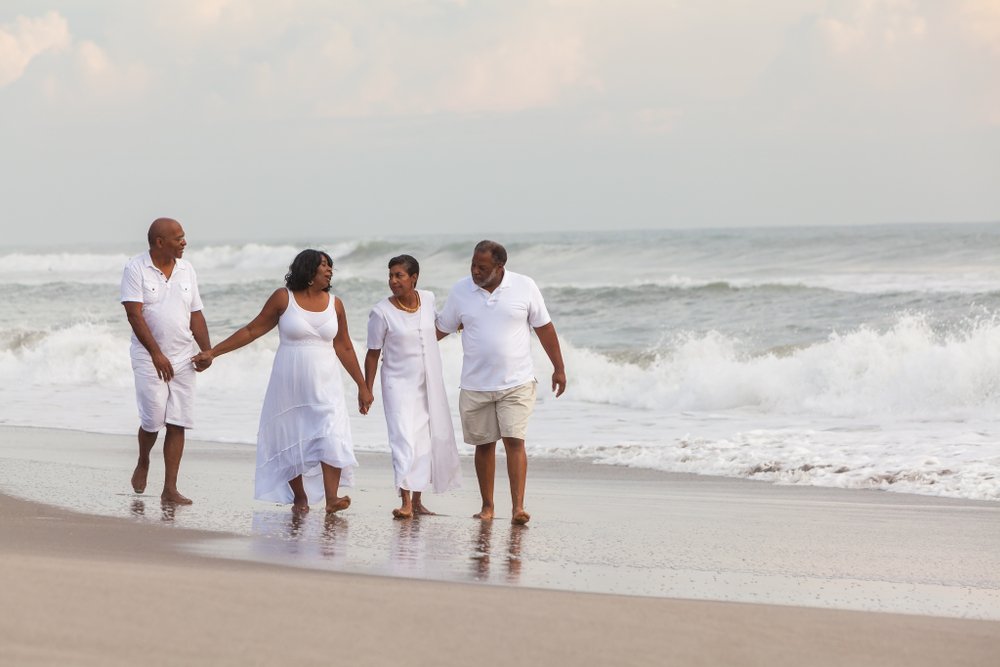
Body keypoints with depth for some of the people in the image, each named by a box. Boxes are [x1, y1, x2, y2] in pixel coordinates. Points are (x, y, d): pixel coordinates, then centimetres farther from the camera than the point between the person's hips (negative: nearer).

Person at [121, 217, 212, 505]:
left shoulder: (186, 269, 7)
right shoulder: (136, 268, -7)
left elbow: (196, 315, 11)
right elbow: (134, 314, -14)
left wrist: (207, 351, -2)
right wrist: (156, 354, -19)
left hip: (183, 359, 4)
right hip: (149, 358, -4)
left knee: (178, 423, -2)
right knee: (153, 420, -7)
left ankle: (170, 489, 0)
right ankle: (143, 463, 26)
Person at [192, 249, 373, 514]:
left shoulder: (334, 304, 4)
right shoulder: (283, 298, -4)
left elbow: (344, 347, 13)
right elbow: (252, 330, 1)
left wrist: (362, 386, 14)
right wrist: (213, 352, -2)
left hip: (324, 386, 1)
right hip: (289, 386, -1)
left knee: (332, 437, -15)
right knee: (291, 443, 4)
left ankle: (331, 498, -20)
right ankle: (300, 497, 20)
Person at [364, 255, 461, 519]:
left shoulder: (428, 299, -1)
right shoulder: (382, 312, -14)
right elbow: (373, 354, -8)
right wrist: (367, 390, -6)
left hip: (429, 384, 5)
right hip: (399, 385, -5)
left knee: (428, 440, 9)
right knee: (404, 438, -16)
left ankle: (417, 500, 20)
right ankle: (405, 502, -20)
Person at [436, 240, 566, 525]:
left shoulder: (524, 287, -5)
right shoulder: (460, 291, -1)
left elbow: (544, 328, 2)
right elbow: (441, 329, 7)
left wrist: (558, 368, 4)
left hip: (516, 384, -2)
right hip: (476, 386, 2)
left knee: (514, 441, -11)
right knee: (484, 445, 8)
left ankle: (518, 507, -14)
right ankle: (487, 506, 18)